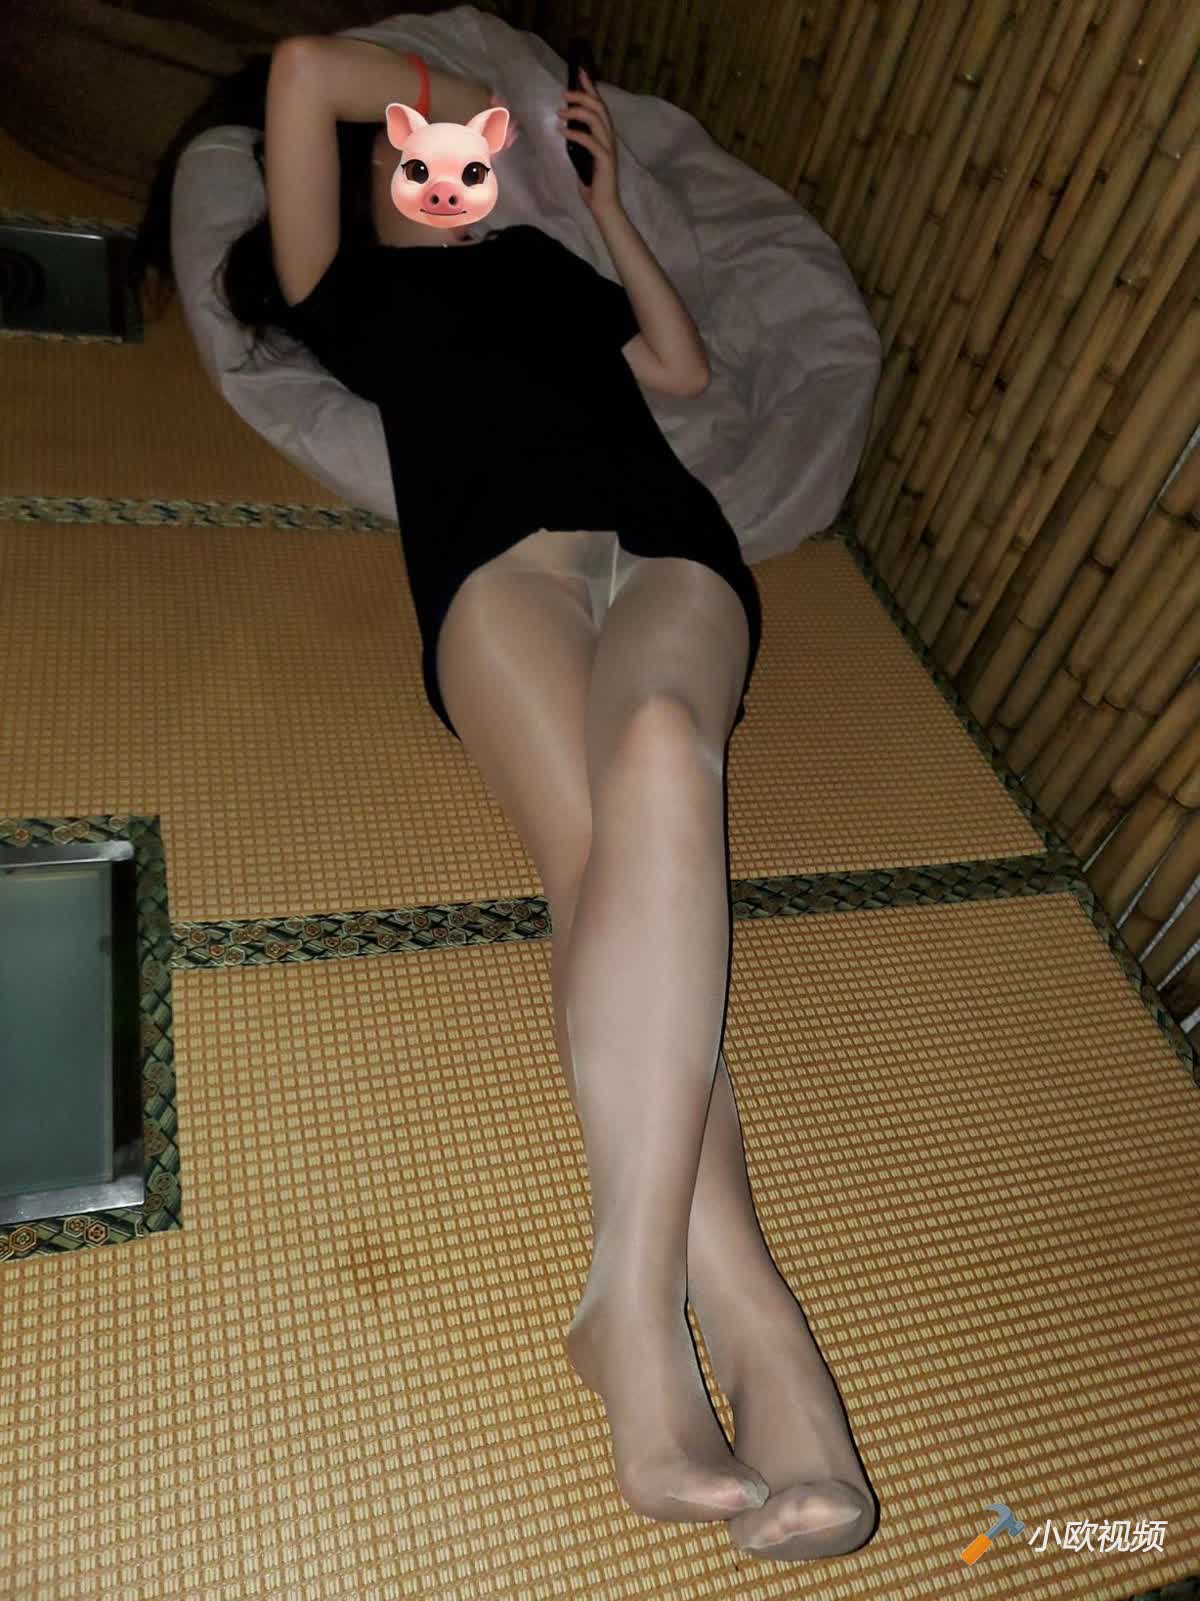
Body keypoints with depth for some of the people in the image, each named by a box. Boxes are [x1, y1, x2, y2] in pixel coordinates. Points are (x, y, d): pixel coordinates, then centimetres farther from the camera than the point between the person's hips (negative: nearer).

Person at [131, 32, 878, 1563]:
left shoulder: (547, 264, 44)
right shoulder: (348, 290, 31)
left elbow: (686, 367, 41)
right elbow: (303, 68, 22)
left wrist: (608, 199, 45)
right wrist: (471, 96, 37)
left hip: (670, 541, 2)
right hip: (502, 544, -2)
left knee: (659, 749, -35)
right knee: (601, 844, -33)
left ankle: (635, 1314, -44)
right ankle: (755, 1332, -42)